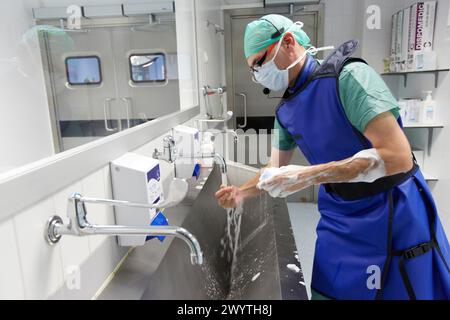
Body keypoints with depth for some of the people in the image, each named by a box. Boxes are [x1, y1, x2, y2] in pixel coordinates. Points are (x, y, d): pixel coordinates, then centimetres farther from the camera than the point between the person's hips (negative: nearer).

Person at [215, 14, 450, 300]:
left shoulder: (348, 76, -20)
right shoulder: (286, 111, 2)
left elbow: (397, 155, -28)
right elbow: (275, 172, 13)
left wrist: (308, 175, -31)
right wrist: (241, 193, -2)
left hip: (394, 218, -6)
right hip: (338, 219, 6)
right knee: (327, 291, 14)